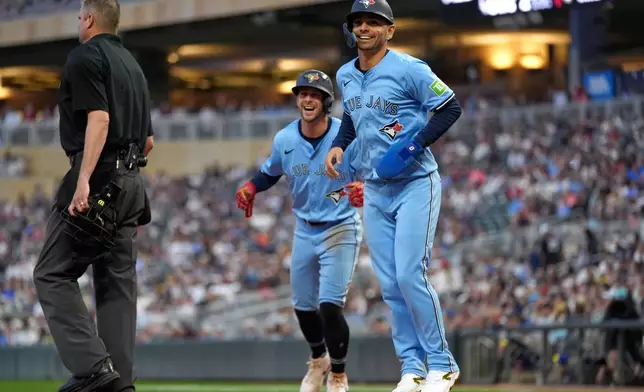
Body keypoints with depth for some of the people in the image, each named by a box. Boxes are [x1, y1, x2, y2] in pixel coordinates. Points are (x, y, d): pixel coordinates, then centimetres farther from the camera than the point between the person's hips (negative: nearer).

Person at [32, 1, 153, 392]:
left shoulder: (85, 57, -5)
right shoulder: (133, 65, 20)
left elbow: (98, 118, -19)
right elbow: (149, 140, 21)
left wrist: (84, 180, -25)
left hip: (96, 182, -8)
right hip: (131, 183, 8)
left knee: (52, 274, -6)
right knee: (119, 282, 7)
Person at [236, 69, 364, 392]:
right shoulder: (284, 139, -4)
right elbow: (271, 172, 14)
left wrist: (364, 188, -39)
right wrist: (251, 187, -6)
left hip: (341, 229, -5)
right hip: (304, 230, 5)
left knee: (330, 305, -16)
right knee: (302, 305, 15)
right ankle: (318, 361, 43)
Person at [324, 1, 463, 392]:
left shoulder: (409, 69, -13)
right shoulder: (345, 76, 8)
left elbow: (451, 108, -12)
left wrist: (415, 145, -22)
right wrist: (338, 145, 7)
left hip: (415, 185, -7)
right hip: (375, 190, 7)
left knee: (410, 275, -15)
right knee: (391, 285, 4)